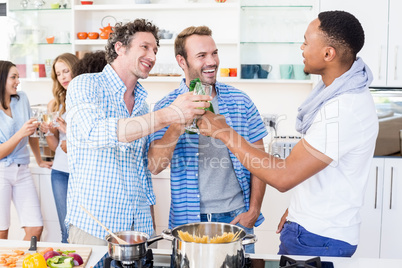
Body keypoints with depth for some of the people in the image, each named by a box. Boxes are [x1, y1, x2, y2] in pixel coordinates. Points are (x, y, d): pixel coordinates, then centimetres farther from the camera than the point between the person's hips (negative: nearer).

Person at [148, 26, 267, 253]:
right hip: (189, 221, -1)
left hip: (237, 216, 1)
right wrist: (178, 124, -28)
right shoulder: (167, 107, -3)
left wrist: (253, 210, -2)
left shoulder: (240, 101, 0)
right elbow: (155, 166, -13)